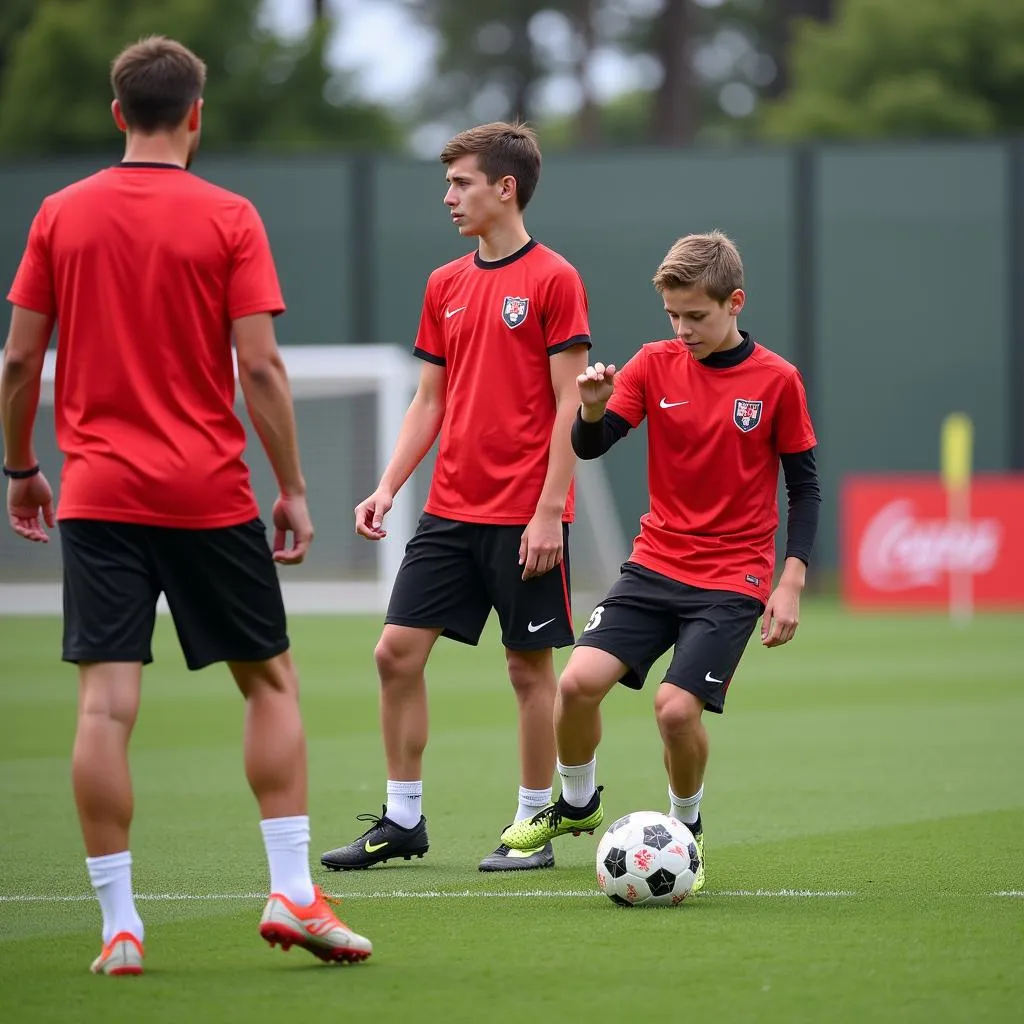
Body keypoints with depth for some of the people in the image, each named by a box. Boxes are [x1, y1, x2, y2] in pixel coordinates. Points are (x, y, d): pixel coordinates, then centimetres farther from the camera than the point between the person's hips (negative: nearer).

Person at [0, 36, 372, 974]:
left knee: (106, 704, -2)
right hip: (209, 496, -2)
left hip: (97, 496, 2)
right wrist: (293, 490, -1)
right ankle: (294, 895, 6)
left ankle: (119, 925, -4)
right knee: (271, 683, 12)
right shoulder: (228, 219, -4)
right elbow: (260, 369, -8)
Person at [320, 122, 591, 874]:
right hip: (450, 510, 6)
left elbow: (569, 404, -10)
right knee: (397, 652, 1)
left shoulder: (553, 280, -7)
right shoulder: (446, 285, 12)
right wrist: (388, 488, 5)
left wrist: (548, 511, -15)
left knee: (530, 666, 2)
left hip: (524, 519, -6)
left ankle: (533, 828, 12)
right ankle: (403, 819, 10)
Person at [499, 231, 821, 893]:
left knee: (677, 706, -19)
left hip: (732, 581, -3)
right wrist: (594, 408, -26)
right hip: (655, 565, 3)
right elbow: (589, 446, -3)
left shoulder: (776, 381, -5)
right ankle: (577, 805, 15)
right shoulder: (655, 366, 1)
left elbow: (804, 486, 1)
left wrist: (791, 583, -5)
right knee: (579, 681, -13)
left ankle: (687, 828, 9)